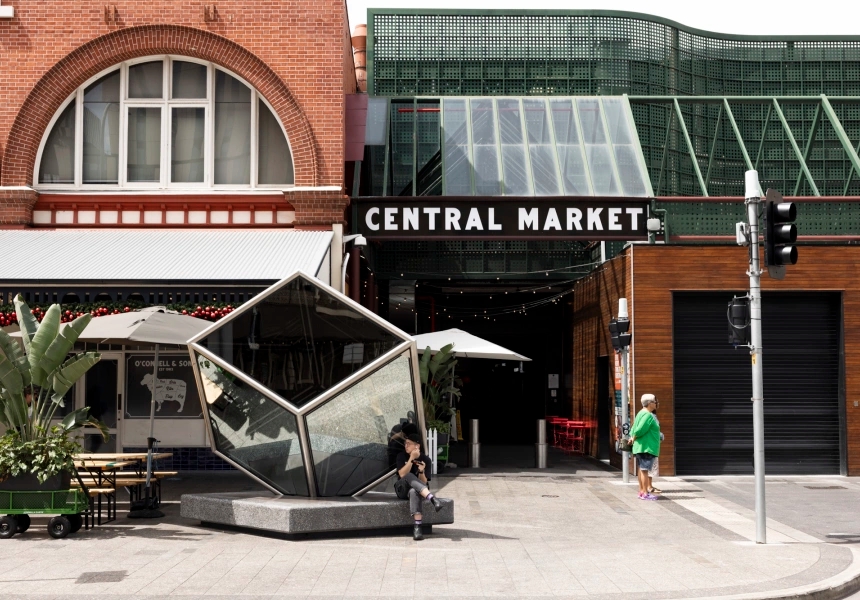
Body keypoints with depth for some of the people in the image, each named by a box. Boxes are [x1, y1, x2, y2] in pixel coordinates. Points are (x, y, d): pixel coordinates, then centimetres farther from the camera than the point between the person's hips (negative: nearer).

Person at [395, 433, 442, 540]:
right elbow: (402, 474, -17)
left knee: (414, 491, -40)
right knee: (409, 476, -34)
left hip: (417, 489, -1)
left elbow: (424, 482, -8)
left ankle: (417, 526, -49)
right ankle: (431, 498, -50)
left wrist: (421, 471, -28)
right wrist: (412, 459, -24)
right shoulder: (401, 456, -1)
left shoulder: (425, 460, -3)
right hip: (402, 490, 1)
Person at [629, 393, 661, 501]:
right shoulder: (648, 415, -17)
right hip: (646, 446, -10)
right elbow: (640, 430, -25)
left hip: (640, 447, 10)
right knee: (645, 470, -7)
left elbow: (634, 429, 16)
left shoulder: (640, 413, 16)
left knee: (642, 469, 14)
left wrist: (632, 437, 4)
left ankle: (641, 491, 19)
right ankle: (645, 493, -5)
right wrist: (634, 437, -9)